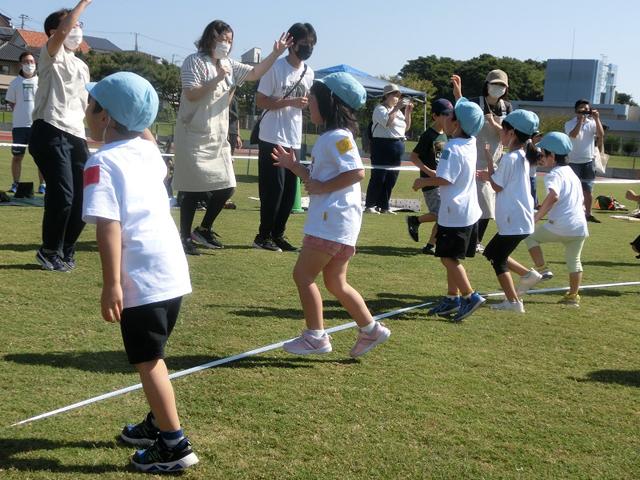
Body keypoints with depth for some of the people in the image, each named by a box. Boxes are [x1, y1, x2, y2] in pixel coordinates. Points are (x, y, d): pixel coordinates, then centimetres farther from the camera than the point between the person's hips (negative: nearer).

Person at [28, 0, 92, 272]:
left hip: (75, 136, 8)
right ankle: (50, 252, 6)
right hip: (50, 133, -8)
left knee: (84, 196, 5)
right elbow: (63, 31, -20)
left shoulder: (82, 67, 24)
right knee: (62, 195, -14)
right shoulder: (52, 55, 1)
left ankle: (66, 250, 24)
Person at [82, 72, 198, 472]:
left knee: (147, 361, 1)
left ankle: (175, 446, 5)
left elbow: (109, 225, -21)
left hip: (142, 278, -8)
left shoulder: (103, 162, -11)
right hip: (173, 269, 9)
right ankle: (159, 424, 36)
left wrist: (112, 285, -21)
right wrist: (140, 126, 42)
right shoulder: (148, 151, 12)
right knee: (152, 356, 23)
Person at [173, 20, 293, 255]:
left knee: (226, 187, 8)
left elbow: (255, 73, 9)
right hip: (194, 137, -7)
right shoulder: (194, 62, -8)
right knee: (193, 189, -3)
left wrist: (275, 53, 1)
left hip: (218, 138, 7)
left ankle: (204, 229, 25)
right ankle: (185, 236, 8)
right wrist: (217, 79, -18)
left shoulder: (229, 65, 12)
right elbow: (191, 94, -18)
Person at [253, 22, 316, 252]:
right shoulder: (275, 67, -10)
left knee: (290, 190, 9)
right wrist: (290, 102, -20)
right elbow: (260, 101, -12)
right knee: (273, 189, -5)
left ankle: (278, 235, 19)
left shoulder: (309, 73, 11)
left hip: (294, 141, 7)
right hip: (272, 139, -7)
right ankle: (263, 236, 7)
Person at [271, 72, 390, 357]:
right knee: (336, 283, 13)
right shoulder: (328, 138, 19)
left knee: (303, 274, -4)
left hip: (333, 221, -10)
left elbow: (356, 172, -26)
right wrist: (293, 166, 15)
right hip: (328, 220, 10)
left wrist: (321, 187, -19)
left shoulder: (338, 137, -14)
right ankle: (371, 330, 18)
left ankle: (315, 336, 2)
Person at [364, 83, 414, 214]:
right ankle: (369, 206, -3)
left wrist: (408, 112, 7)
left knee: (391, 179, 8)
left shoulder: (398, 110, 18)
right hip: (383, 145, -8)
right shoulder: (380, 109, -5)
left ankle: (383, 206, 15)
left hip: (398, 146, 8)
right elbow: (387, 121, -23)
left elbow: (406, 128, 18)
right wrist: (397, 108, -21)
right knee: (378, 177, -8)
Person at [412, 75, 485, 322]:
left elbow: (443, 179, -25)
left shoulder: (452, 149, -19)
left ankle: (470, 296, -6)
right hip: (469, 211, 9)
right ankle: (452, 298, 21)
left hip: (455, 213, -9)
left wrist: (422, 181, -9)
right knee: (451, 257, 15)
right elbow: (465, 113, 25)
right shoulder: (471, 141, 7)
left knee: (448, 257, -4)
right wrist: (458, 92, 27)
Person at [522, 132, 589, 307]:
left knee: (530, 236, 13)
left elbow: (554, 196, -26)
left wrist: (538, 215, -24)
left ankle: (542, 269, 2)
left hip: (560, 227, -7)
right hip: (580, 227, 7)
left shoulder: (554, 174, -5)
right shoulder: (573, 174, 21)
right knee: (574, 260, 20)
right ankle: (573, 296, 21)